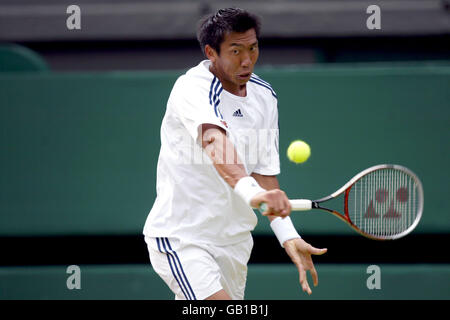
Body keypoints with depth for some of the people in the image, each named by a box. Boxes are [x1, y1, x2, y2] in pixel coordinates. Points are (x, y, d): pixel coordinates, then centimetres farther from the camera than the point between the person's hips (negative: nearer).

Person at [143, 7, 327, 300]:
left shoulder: (265, 96, 5)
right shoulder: (192, 88, -19)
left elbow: (265, 173, 6)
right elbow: (214, 142, -38)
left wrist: (289, 237, -7)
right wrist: (250, 191, -57)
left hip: (234, 239, 8)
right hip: (181, 237, -8)